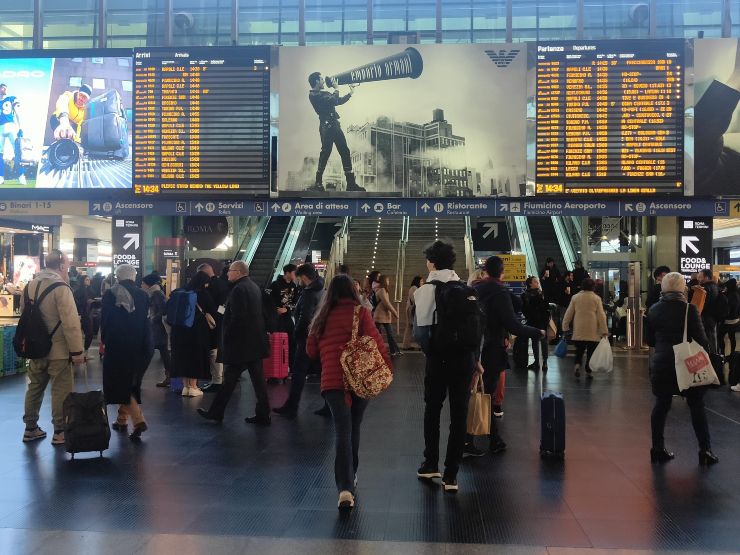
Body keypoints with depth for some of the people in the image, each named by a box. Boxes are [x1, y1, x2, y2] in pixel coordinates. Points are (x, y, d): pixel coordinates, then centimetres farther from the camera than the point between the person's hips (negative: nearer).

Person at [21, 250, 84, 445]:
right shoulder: (60, 287, -16)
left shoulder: (29, 286, 8)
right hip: (57, 350, -7)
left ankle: (30, 429, 27)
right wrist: (77, 350, -18)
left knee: (35, 388, 17)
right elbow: (71, 323, -22)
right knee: (61, 391, 2)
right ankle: (60, 432, 8)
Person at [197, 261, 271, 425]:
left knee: (230, 378, 2)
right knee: (257, 378, 8)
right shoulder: (255, 287, 13)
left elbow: (237, 317, -21)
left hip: (240, 344, -8)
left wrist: (227, 338, -12)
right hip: (256, 342, 8)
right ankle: (262, 415, 11)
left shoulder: (238, 289, -15)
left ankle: (216, 412, 13)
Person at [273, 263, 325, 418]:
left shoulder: (309, 293, -15)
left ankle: (291, 408, 1)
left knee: (299, 372, -3)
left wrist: (297, 334, -9)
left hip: (308, 338, -9)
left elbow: (305, 317, -21)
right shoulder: (322, 291, 11)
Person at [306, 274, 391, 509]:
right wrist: (386, 366, 1)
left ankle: (345, 487, -20)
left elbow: (311, 350, 14)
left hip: (332, 379, 1)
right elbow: (375, 340, -10)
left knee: (342, 431, -6)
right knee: (353, 428, 18)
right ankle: (351, 476, 32)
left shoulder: (322, 316, 9)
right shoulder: (360, 312, 0)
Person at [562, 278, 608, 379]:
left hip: (579, 330, 2)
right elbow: (601, 315, -4)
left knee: (579, 349, 10)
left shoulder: (575, 297, 3)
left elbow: (568, 313, 5)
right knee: (591, 351, 7)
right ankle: (588, 371, 8)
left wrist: (565, 327, 13)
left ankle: (577, 364, -14)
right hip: (593, 331, -2)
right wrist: (604, 331, -1)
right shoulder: (596, 298, -2)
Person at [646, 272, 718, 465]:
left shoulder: (653, 310, 0)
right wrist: (706, 345, 6)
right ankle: (705, 450, 9)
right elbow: (701, 339, -13)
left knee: (661, 405, 11)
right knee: (697, 406, 8)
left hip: (661, 364, 3)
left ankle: (658, 449, 14)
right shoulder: (689, 309, -13)